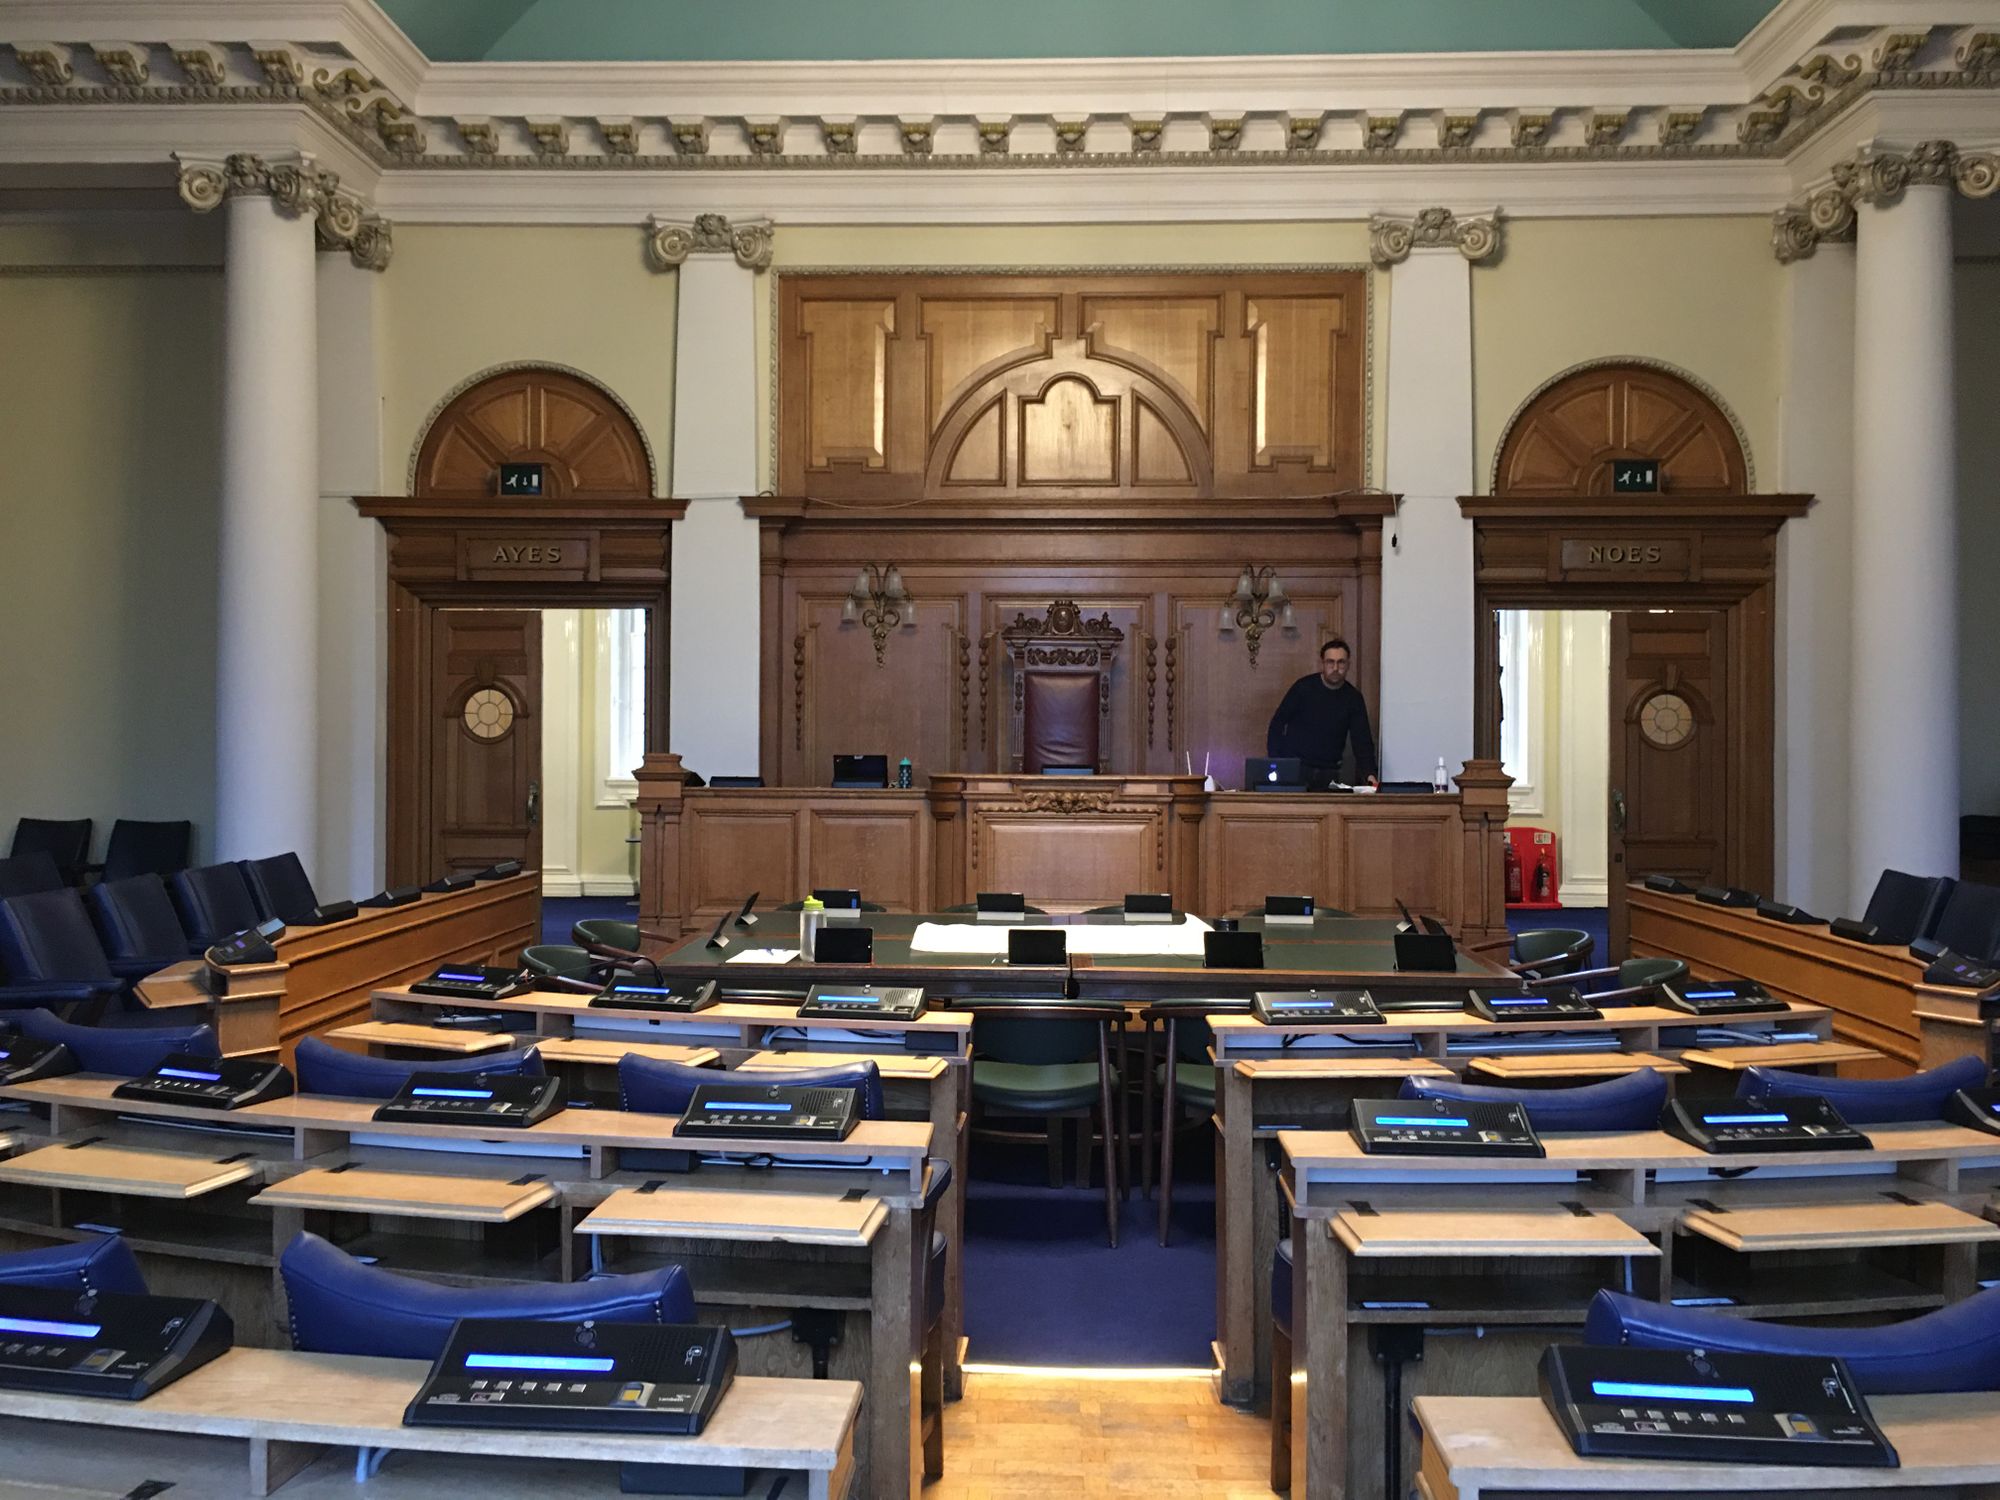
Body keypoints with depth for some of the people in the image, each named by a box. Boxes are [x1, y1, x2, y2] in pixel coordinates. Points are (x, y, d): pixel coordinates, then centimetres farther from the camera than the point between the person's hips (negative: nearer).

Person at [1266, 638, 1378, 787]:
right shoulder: (1304, 687, -7)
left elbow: (1362, 739, -3)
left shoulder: (1353, 697, 0)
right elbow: (1277, 723, -2)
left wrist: (1369, 773, -19)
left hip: (1329, 773, 2)